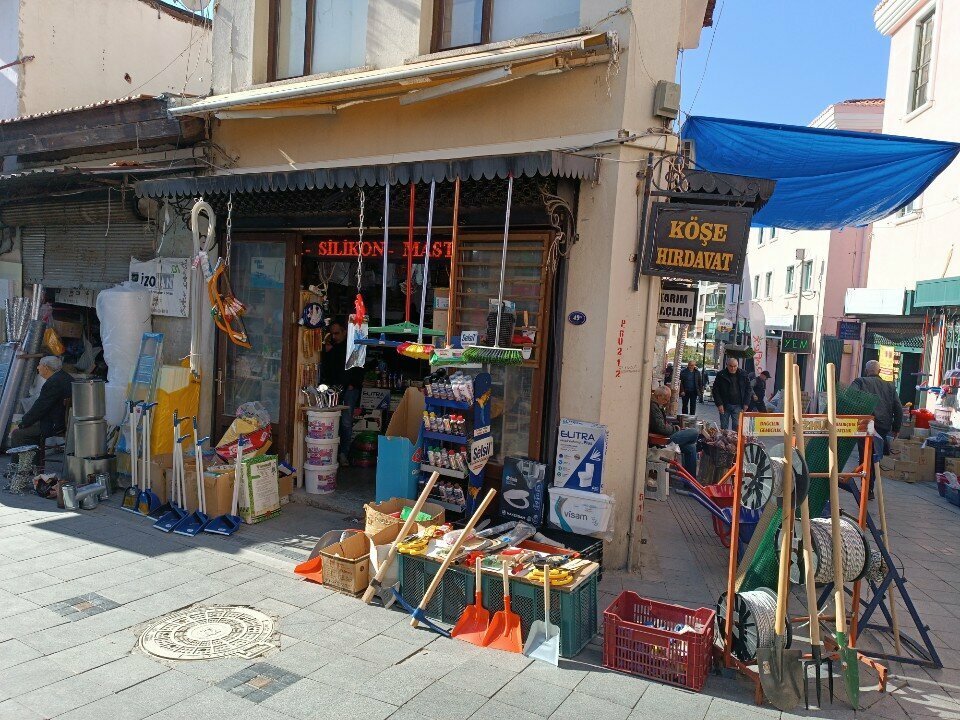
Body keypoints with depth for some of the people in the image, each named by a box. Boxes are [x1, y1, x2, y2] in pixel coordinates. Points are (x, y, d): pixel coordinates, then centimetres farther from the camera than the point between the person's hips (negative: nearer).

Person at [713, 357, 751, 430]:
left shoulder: (743, 375, 3)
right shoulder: (721, 375, -2)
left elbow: (748, 389, 9)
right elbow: (715, 390, -1)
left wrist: (746, 404, 1)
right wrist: (719, 404, -9)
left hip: (738, 406, 1)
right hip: (725, 405, 0)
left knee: (737, 427, -4)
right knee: (723, 427, 4)